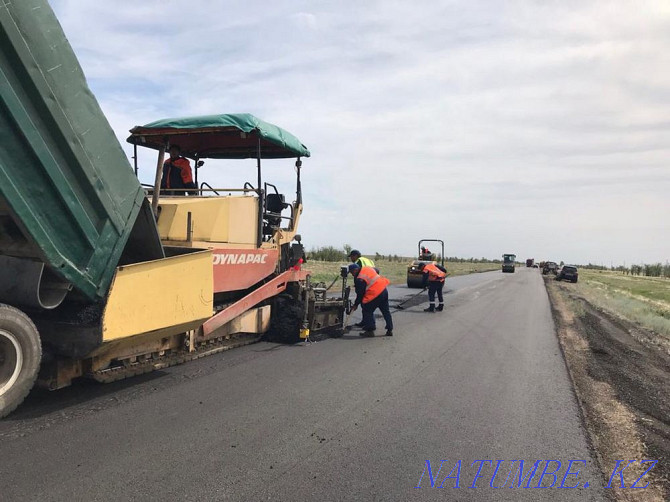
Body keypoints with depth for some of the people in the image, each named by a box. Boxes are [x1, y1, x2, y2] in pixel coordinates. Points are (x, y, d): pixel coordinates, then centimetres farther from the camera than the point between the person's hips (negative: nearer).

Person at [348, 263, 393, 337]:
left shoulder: (359, 279, -15)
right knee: (386, 311, 17)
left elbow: (360, 294, -11)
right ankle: (389, 329, 24)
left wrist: (356, 305, -1)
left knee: (367, 311, 5)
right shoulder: (367, 268, 8)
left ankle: (370, 330, 8)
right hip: (384, 289, 9)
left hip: (375, 294, -9)